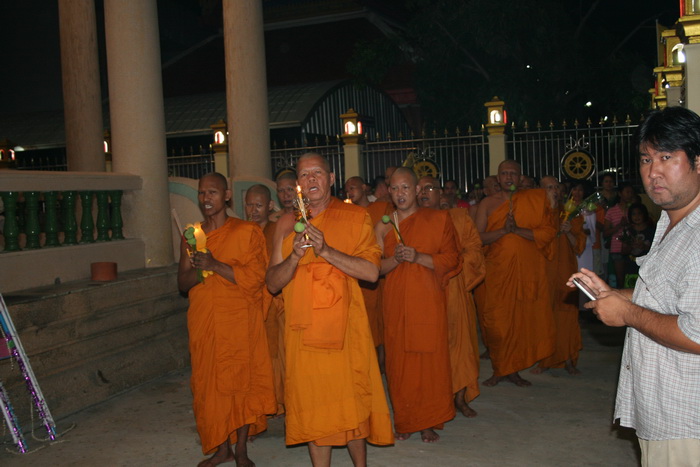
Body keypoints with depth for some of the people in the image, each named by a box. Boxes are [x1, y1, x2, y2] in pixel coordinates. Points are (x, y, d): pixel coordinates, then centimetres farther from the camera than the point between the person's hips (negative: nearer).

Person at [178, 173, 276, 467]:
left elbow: (255, 277, -12)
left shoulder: (247, 232, -3)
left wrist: (215, 265, -21)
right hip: (203, 323, 4)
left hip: (239, 321, -4)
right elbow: (182, 283, 7)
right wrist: (198, 269, -15)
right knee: (209, 384, 8)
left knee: (241, 382, 2)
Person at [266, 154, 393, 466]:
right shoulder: (287, 224, 9)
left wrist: (326, 250, -19)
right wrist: (295, 256, -13)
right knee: (312, 406, 7)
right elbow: (273, 283, 5)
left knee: (352, 405, 4)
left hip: (345, 329, -2)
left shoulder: (355, 217, 2)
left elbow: (372, 271, -10)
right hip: (303, 331, 2)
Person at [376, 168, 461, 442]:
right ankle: (404, 422, 15)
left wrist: (418, 257, -15)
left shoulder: (438, 220, 4)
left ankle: (428, 423, 12)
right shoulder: (384, 225, 10)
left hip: (428, 301, -2)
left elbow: (451, 259, -1)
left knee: (430, 360, -2)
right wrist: (396, 258, -12)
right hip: (396, 303, 2)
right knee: (400, 362, 1)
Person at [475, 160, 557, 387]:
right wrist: (503, 230, -16)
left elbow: (548, 232, -3)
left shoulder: (534, 200, 8)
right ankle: (499, 369, 13)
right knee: (496, 321, -2)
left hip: (529, 269, 1)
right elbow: (479, 237, 0)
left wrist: (517, 229, -14)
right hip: (498, 269, 0)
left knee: (524, 319, 2)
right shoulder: (487, 203, 8)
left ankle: (513, 369, 15)